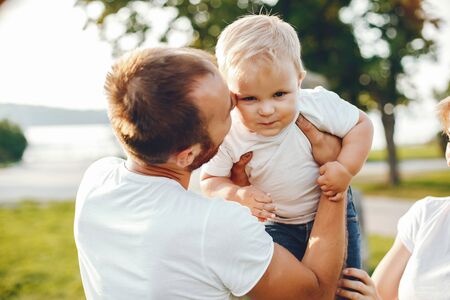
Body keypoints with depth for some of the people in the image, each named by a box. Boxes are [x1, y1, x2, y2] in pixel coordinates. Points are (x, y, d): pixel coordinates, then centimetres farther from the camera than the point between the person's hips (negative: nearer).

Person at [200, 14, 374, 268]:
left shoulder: (318, 106, -26)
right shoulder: (228, 136, -25)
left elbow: (362, 124, -11)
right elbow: (210, 180, -12)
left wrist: (346, 168, -25)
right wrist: (237, 196, -32)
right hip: (276, 224, 0)